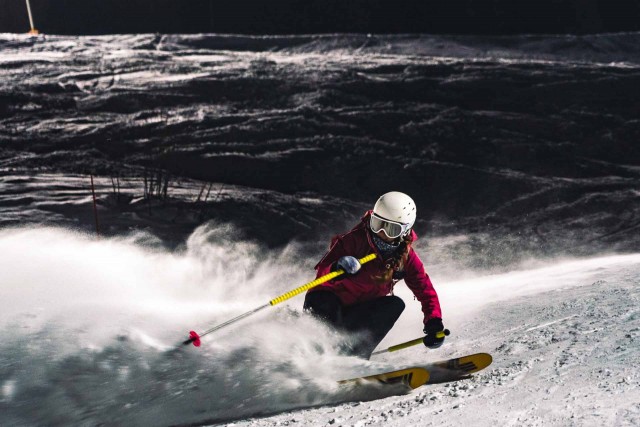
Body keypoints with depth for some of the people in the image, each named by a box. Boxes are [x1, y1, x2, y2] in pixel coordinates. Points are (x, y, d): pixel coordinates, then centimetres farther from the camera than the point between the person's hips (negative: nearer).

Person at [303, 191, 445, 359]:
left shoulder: (405, 257, -8)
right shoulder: (355, 239, -18)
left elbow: (426, 291, -4)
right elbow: (322, 270, -24)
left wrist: (434, 323, -20)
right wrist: (336, 269, -47)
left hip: (358, 314, 4)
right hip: (327, 301, -4)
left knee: (395, 304, -21)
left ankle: (357, 354, -25)